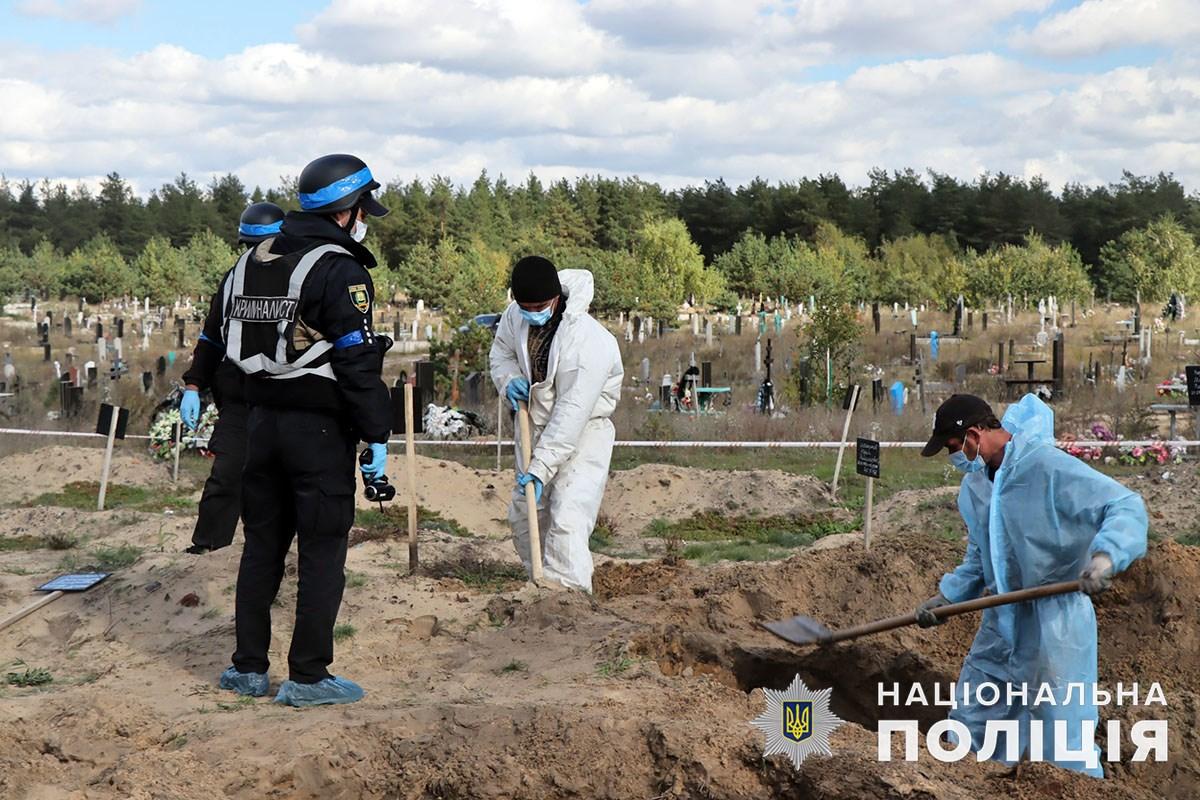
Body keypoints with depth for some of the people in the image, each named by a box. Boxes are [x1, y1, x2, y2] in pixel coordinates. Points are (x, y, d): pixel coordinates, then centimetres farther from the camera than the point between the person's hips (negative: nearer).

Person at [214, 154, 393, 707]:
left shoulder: (250, 264, 11)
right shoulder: (340, 271, -14)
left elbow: (230, 341, 14)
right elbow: (357, 362, -17)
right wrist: (376, 435, -13)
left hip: (262, 423, 7)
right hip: (320, 429, -7)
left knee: (262, 545, 15)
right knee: (322, 553, 1)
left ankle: (248, 667, 20)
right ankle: (308, 677, 4)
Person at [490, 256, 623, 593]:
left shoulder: (589, 342, -30)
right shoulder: (515, 316, -9)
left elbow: (571, 414, -31)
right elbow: (501, 350, 14)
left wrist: (540, 469, -31)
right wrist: (509, 378, -9)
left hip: (583, 431, -7)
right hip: (536, 425, 7)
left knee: (567, 520, -20)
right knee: (523, 515, 15)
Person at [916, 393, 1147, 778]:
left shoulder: (1046, 465, -19)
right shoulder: (974, 486, 8)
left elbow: (1126, 507, -23)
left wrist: (1106, 555, -40)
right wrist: (946, 596, 8)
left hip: (1054, 623, -8)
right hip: (1001, 622, 8)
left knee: (1065, 746, -3)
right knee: (970, 729, 16)